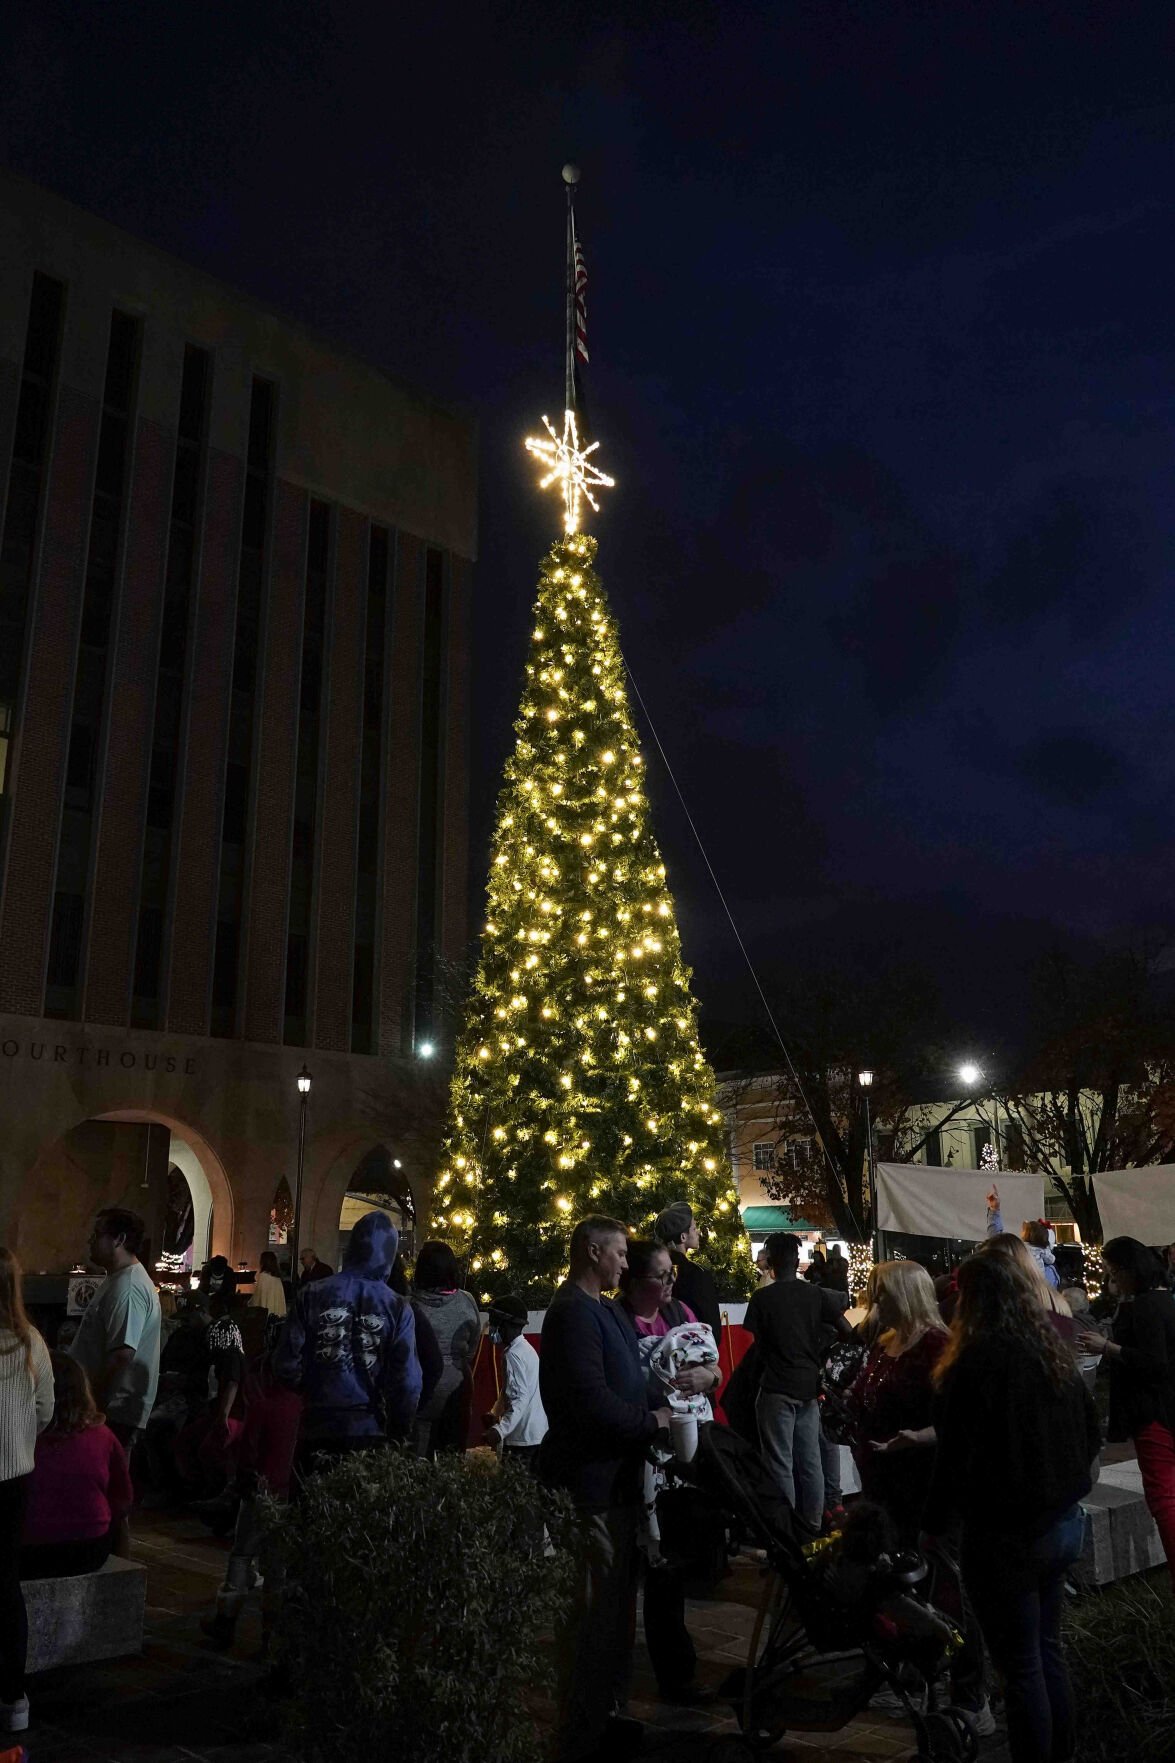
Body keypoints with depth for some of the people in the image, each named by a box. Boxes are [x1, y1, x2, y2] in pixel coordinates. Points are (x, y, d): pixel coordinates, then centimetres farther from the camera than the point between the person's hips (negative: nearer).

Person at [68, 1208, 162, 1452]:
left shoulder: (128, 1288, -19)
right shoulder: (117, 1281, 16)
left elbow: (123, 1354, -26)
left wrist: (93, 1402, -20)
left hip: (114, 1412, -10)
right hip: (111, 1408, 10)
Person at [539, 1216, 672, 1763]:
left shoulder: (597, 1308, 13)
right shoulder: (574, 1311, -21)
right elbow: (591, 1400, -28)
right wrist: (650, 1421, -16)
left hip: (612, 1476, 11)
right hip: (592, 1479, -11)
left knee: (613, 1601, 21)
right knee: (593, 1610, 0)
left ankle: (604, 1713, 36)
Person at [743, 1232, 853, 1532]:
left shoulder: (762, 1298, -8)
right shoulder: (817, 1295, 0)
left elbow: (758, 1342, -7)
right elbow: (847, 1333, 0)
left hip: (777, 1389, -4)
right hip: (809, 1387, 4)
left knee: (781, 1465, 2)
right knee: (810, 1462, 13)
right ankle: (813, 1527, 20)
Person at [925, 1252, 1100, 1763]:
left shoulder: (977, 1360, -20)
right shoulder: (1053, 1353, 2)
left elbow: (956, 1455, -19)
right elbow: (1091, 1436, 13)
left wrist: (935, 1524, -6)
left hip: (1006, 1537, -8)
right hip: (1063, 1525, 8)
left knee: (1021, 1665, 5)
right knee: (1048, 1649, 21)